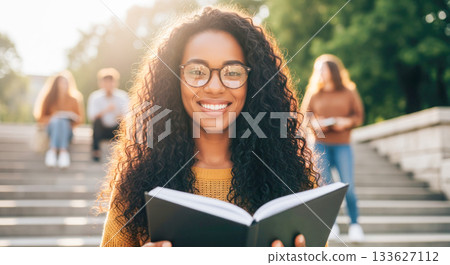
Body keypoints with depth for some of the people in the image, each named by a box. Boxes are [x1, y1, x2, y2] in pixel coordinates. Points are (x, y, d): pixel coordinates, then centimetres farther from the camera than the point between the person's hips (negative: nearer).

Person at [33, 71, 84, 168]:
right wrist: (52, 117, -7)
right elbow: (41, 118, 12)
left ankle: (53, 151, -56)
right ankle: (63, 152, -56)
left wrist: (73, 116, -7)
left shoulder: (73, 100, 15)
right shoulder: (49, 99, 14)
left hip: (67, 129, 0)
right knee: (57, 121, -35)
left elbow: (80, 119, 16)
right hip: (52, 127, 0)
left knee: (63, 122, -35)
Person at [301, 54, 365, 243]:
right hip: (320, 144, 1)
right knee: (325, 185, 0)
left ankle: (354, 224, 8)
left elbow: (359, 116, 6)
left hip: (342, 144, -1)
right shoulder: (313, 93, 9)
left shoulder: (349, 92, 6)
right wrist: (316, 123, -10)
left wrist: (346, 122, -13)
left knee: (348, 185, -8)